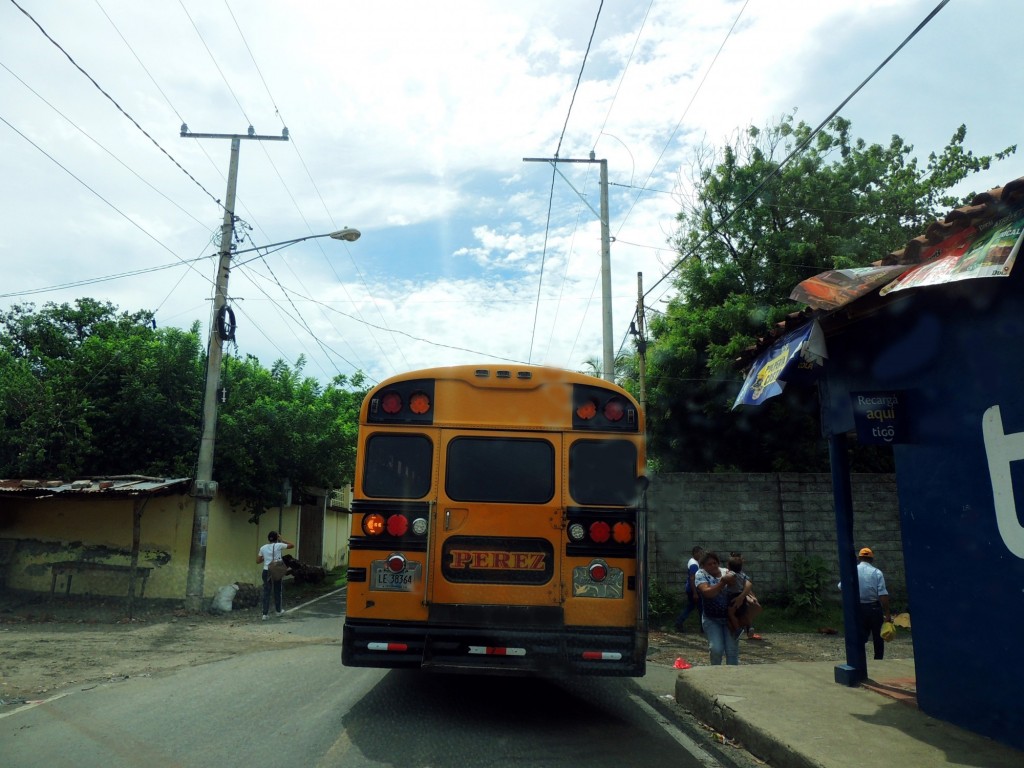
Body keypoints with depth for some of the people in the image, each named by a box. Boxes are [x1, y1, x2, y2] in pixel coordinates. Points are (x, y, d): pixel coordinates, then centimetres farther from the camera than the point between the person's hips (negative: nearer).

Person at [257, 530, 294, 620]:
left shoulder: (263, 548, 2)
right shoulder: (279, 546, -7)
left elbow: (258, 561, 8)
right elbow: (292, 545, 3)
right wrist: (282, 539, 7)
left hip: (266, 571, 2)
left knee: (266, 592, 4)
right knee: (278, 591, 14)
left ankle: (265, 614, 0)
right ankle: (279, 611, 30)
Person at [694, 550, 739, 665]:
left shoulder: (727, 572, 2)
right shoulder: (701, 575, -5)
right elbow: (707, 592, -20)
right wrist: (723, 581, -24)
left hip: (730, 618, 2)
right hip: (711, 620, -2)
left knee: (732, 650, -3)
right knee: (716, 649, -12)